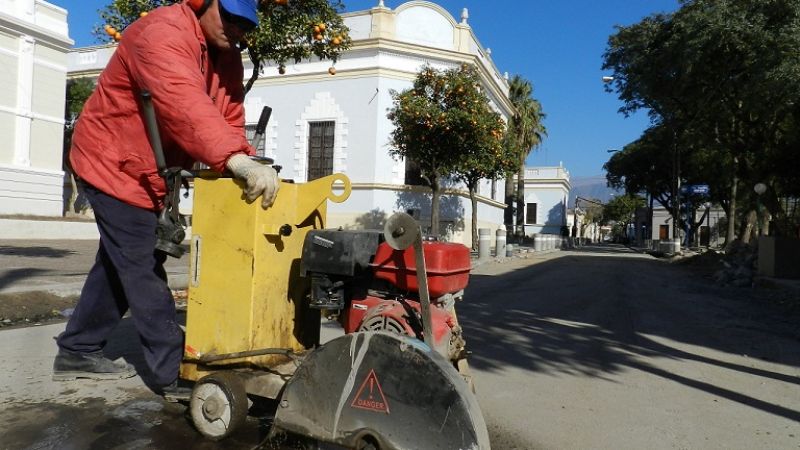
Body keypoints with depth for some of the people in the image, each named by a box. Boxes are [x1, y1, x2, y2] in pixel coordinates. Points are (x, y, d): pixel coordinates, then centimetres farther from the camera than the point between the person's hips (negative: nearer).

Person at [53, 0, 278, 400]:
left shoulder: (228, 57, 3)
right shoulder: (163, 33, -26)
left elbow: (228, 121, -3)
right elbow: (186, 105, -45)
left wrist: (246, 166, -21)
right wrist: (236, 160, -58)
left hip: (148, 172, 10)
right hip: (113, 163, -10)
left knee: (121, 263, 16)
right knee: (143, 267, -9)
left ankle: (77, 351, 31)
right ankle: (173, 371, -2)